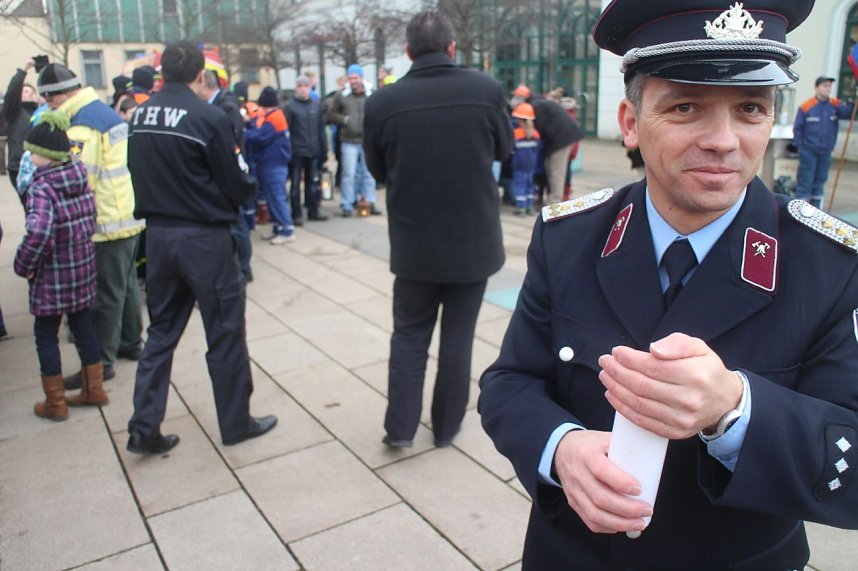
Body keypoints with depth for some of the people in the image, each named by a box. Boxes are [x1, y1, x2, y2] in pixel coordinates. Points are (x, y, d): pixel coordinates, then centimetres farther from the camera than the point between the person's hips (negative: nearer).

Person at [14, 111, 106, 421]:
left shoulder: (41, 187, -19)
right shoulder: (81, 178, 2)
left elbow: (38, 233, -33)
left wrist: (23, 266, -19)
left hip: (51, 276, -7)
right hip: (83, 268, 7)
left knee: (45, 334, 8)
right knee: (83, 326, 17)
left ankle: (55, 403, 16)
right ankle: (94, 390, 27)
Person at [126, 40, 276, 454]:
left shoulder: (140, 116, 3)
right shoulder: (208, 117, -15)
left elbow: (139, 174, 10)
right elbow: (236, 186, -10)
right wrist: (249, 181, 10)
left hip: (158, 234, 6)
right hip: (204, 237, -6)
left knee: (162, 331, 15)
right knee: (226, 333, 8)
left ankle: (144, 428, 17)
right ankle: (236, 423, 20)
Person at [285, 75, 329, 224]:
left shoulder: (317, 105, 9)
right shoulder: (290, 107, -3)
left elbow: (321, 129, 9)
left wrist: (324, 148, 6)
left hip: (314, 151, 4)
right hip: (296, 152, -4)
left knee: (314, 182, 10)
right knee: (295, 183, 2)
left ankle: (313, 210, 20)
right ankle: (297, 214, 7)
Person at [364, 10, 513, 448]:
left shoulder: (382, 102, -12)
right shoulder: (487, 90, -11)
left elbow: (378, 170, 3)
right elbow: (505, 149, 7)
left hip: (414, 243, 0)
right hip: (474, 240, 0)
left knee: (409, 335, 17)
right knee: (458, 338, 14)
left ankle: (400, 427, 20)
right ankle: (446, 427, 26)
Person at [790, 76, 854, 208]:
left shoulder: (835, 105, 2)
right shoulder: (806, 107, -10)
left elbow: (848, 111, -13)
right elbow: (798, 128, -7)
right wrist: (798, 145, -10)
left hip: (826, 151, 5)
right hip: (808, 151, -5)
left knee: (820, 179, 13)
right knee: (805, 180, -3)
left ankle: (815, 210, 23)